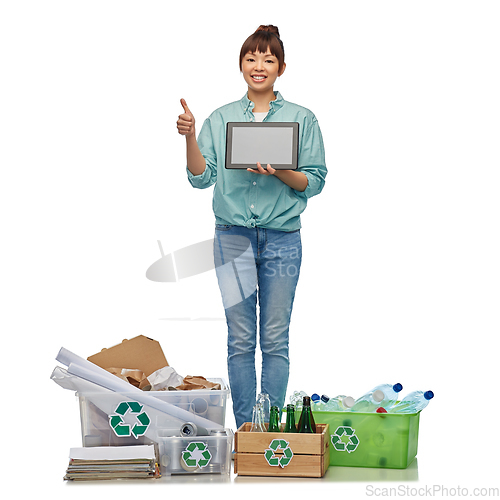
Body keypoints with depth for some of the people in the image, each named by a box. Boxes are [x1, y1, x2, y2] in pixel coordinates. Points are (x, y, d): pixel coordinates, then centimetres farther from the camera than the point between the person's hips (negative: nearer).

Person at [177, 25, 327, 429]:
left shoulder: (302, 119, 4)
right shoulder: (221, 119, 8)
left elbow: (315, 182, 2)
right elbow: (202, 177, 4)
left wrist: (279, 172, -15)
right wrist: (189, 136, -10)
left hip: (282, 239, -1)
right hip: (233, 238, 1)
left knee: (275, 339, 3)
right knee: (240, 339, 4)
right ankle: (244, 426, 12)